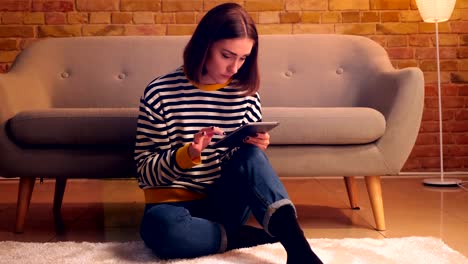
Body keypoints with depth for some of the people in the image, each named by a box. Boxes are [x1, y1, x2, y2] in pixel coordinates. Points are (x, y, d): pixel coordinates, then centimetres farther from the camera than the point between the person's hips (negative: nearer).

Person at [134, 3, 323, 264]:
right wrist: (188, 154, -28)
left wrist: (257, 150, -15)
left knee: (251, 155, -29)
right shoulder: (161, 93, -11)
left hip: (225, 203, 3)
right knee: (161, 227, -39)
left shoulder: (245, 92, -1)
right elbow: (146, 171, -9)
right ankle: (247, 237, -19)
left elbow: (248, 158, 9)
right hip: (176, 203, -2)